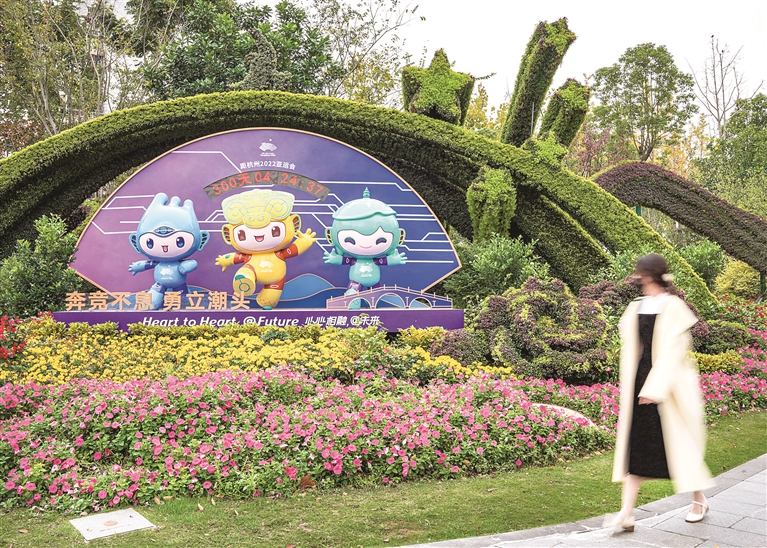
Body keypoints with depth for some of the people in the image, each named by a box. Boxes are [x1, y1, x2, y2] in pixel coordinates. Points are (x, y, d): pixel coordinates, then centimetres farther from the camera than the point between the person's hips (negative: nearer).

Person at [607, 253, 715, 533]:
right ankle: (626, 513, 5)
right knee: (634, 444, 3)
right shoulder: (635, 309, 8)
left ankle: (699, 499, 33)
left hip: (671, 384, -6)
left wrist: (657, 388, -25)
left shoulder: (674, 307, -12)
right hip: (640, 383, 6)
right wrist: (629, 389, 11)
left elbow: (672, 351, -19)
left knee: (681, 443, 8)